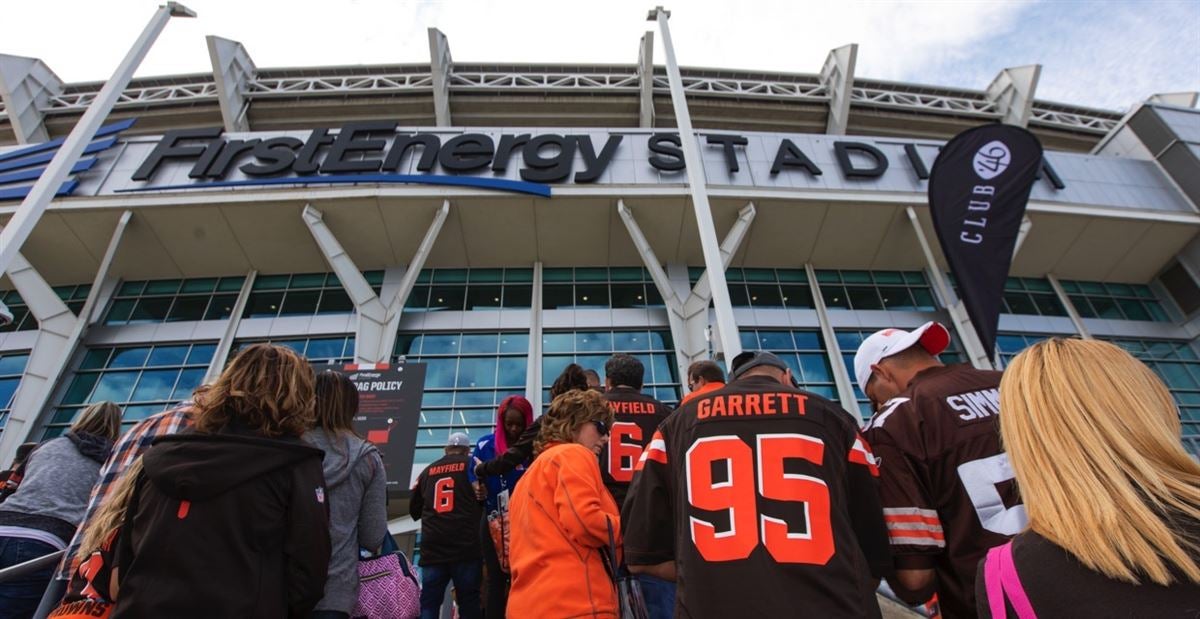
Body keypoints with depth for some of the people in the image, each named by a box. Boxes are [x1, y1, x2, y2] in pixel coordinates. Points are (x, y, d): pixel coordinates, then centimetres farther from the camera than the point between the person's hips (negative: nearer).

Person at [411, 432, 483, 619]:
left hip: (432, 547, 3)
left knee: (429, 602, 8)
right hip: (466, 546, -3)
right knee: (468, 602, 5)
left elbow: (414, 510, 22)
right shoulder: (473, 466, 4)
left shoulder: (428, 471, 14)